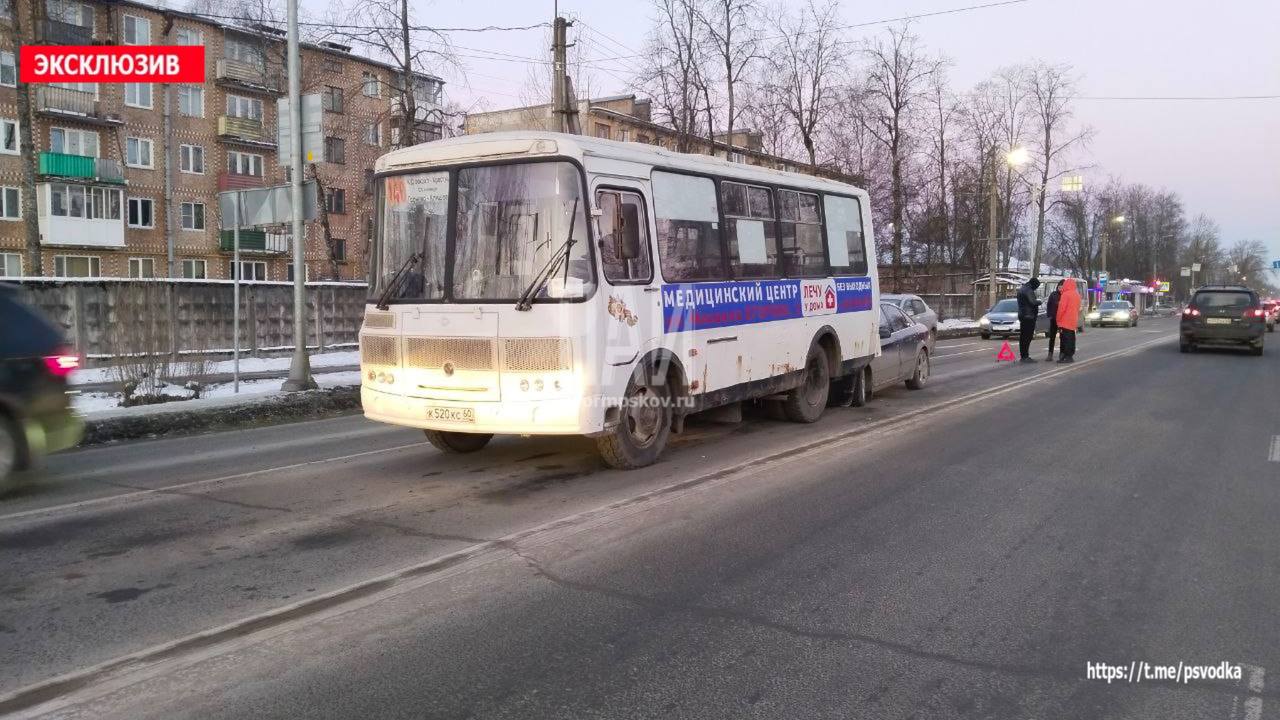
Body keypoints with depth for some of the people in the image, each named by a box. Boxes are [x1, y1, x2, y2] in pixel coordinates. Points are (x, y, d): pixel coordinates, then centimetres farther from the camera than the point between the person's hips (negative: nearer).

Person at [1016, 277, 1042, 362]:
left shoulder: (1021, 289, 16)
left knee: (1023, 336, 11)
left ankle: (1023, 356, 15)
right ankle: (1025, 356, -12)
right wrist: (1039, 301, -5)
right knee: (1028, 336, -9)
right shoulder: (1029, 291, -16)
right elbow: (1033, 302, -25)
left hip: (1022, 315, 10)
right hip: (1029, 316, -10)